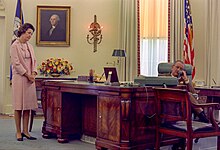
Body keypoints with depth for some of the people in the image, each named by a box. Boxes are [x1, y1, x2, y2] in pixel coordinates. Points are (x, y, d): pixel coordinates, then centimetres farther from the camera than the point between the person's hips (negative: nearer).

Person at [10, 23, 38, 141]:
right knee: (19, 106, -1)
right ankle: (18, 132, 6)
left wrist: (34, 73, -2)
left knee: (28, 106, 6)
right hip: (19, 78, -7)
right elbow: (16, 63, -12)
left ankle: (25, 131, 13)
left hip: (30, 79, 7)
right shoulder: (15, 46, -6)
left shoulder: (29, 46, 15)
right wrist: (27, 75, -13)